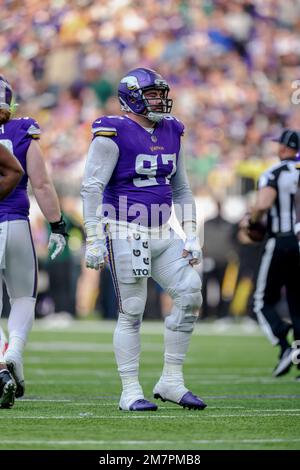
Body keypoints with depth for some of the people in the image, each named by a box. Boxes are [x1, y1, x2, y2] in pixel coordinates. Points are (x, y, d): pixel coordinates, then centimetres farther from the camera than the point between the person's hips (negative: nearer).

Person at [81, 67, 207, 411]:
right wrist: (94, 239, -16)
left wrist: (191, 234, 12)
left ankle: (171, 381, 7)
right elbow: (91, 188, -12)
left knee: (190, 293, -3)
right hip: (125, 234, -7)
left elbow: (180, 189, 19)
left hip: (161, 234, 7)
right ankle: (130, 392, 5)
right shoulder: (114, 134, -10)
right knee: (132, 311, -4)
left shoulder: (171, 133, 12)